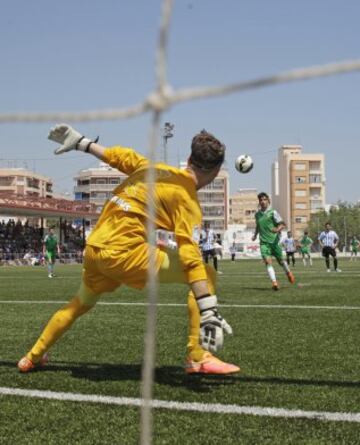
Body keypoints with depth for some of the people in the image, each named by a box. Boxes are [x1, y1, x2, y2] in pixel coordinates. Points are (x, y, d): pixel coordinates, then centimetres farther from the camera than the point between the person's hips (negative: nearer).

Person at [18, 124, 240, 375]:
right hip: (125, 252, -8)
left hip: (94, 247, 8)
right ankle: (198, 357, -8)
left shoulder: (151, 167, 10)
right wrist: (209, 312, -26)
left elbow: (116, 155, 20)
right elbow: (190, 258, -20)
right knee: (208, 275, -3)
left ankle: (33, 357, 46)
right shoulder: (186, 199, -8)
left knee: (81, 302, 34)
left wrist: (80, 142, 35)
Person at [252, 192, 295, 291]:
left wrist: (277, 229, -31)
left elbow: (282, 224, -12)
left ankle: (288, 273, 43)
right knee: (268, 261, -17)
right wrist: (255, 234, 17)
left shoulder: (273, 212, -6)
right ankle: (274, 282, -22)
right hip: (264, 242, 2)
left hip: (274, 241, -2)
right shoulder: (257, 214, 9)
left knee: (280, 260, 13)